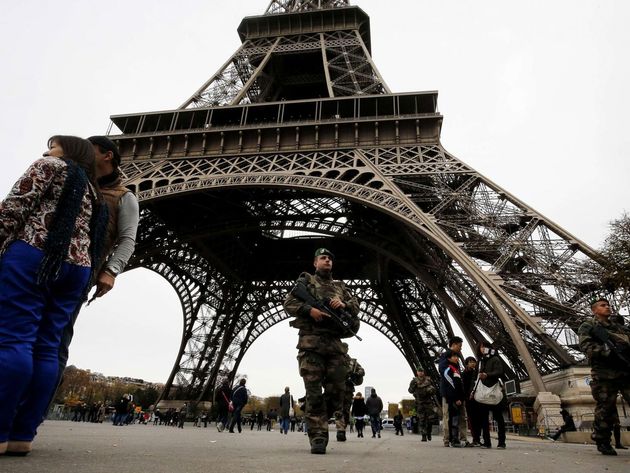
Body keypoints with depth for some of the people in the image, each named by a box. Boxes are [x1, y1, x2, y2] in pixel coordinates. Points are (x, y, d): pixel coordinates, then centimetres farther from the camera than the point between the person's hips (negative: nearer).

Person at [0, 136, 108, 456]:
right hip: (76, 269, 7)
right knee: (46, 349, 2)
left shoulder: (51, 166, 9)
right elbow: (96, 244, 21)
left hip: (34, 255, -7)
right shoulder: (94, 194, 28)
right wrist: (95, 280, 19)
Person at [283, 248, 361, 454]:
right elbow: (289, 303, 2)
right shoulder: (305, 280, 11)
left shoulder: (340, 286, 22)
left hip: (334, 342, 4)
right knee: (314, 392, -5)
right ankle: (318, 437, -1)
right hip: (310, 342, -3)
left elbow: (356, 305, 16)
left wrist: (344, 305, -7)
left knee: (337, 388, 3)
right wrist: (309, 310, -15)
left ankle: (338, 421, 27)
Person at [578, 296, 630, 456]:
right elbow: (586, 346, -6)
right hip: (604, 375, -4)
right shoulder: (588, 327, 9)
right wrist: (606, 351, -21)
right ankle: (602, 442, 11)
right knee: (605, 410, -3)